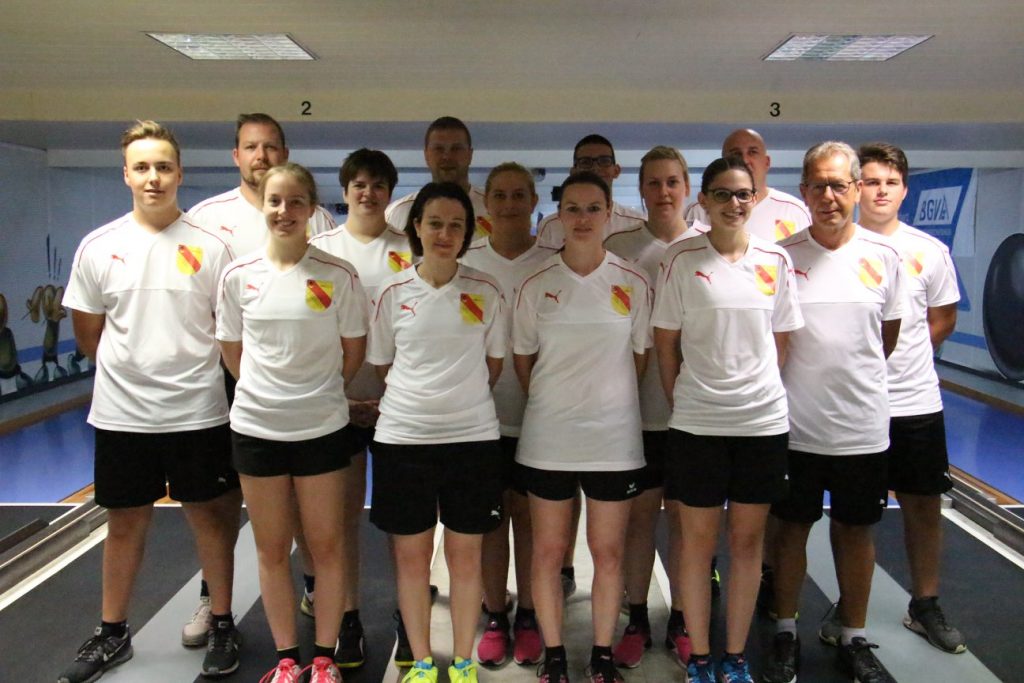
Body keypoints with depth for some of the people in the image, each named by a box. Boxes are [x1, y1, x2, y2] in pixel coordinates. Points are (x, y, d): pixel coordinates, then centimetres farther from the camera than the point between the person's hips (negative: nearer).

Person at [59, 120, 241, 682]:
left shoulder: (209, 247, -4)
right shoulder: (98, 246, 2)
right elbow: (87, 331, 10)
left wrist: (188, 373, 1)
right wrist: (129, 371, 8)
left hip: (197, 413, -2)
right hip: (121, 414, 2)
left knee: (211, 516, 10)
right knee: (124, 524, 15)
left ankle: (221, 625, 27)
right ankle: (112, 635, 33)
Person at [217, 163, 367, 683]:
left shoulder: (338, 276, -8)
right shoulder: (238, 275, -1)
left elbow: (353, 350, 2)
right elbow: (231, 349, 10)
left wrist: (318, 393, 7)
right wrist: (265, 392, 10)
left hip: (321, 428, -2)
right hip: (255, 427, 2)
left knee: (326, 546, 9)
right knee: (271, 549, 13)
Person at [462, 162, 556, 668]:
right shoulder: (465, 263, 3)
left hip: (536, 415, -1)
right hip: (481, 414, 1)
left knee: (529, 516, 10)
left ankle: (527, 617, 26)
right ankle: (495, 619, 24)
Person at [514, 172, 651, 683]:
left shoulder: (633, 284, -1)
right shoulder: (536, 285, -1)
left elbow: (640, 358, 7)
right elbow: (522, 360, 7)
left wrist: (607, 400, 8)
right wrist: (554, 403, 9)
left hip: (615, 438, 0)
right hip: (548, 439, 0)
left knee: (609, 553, 10)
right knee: (548, 552, 9)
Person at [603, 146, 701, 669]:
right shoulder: (619, 247, 0)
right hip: (637, 405, 0)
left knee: (684, 515, 10)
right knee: (639, 513, 8)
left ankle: (679, 621, 26)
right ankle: (637, 621, 24)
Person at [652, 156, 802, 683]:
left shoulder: (775, 260, 4)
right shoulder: (682, 260, -3)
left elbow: (780, 341, 11)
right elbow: (666, 343, 0)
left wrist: (756, 393, 8)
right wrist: (682, 403, 1)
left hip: (763, 421, 3)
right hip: (696, 423, -2)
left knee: (747, 539, 11)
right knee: (698, 540, 7)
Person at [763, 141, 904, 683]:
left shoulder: (883, 256, 0)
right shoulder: (780, 255, -5)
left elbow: (889, 334, 12)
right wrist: (805, 382, 3)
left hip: (862, 424, 2)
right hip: (794, 423, -1)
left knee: (856, 529, 14)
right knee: (791, 527, 11)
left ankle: (854, 639, 32)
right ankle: (785, 635, 29)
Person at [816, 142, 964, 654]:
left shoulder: (929, 251, 2)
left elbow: (943, 320, 13)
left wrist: (899, 359, 6)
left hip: (916, 401, 2)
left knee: (924, 504, 12)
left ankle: (925, 606, 30)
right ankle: (848, 608, 26)